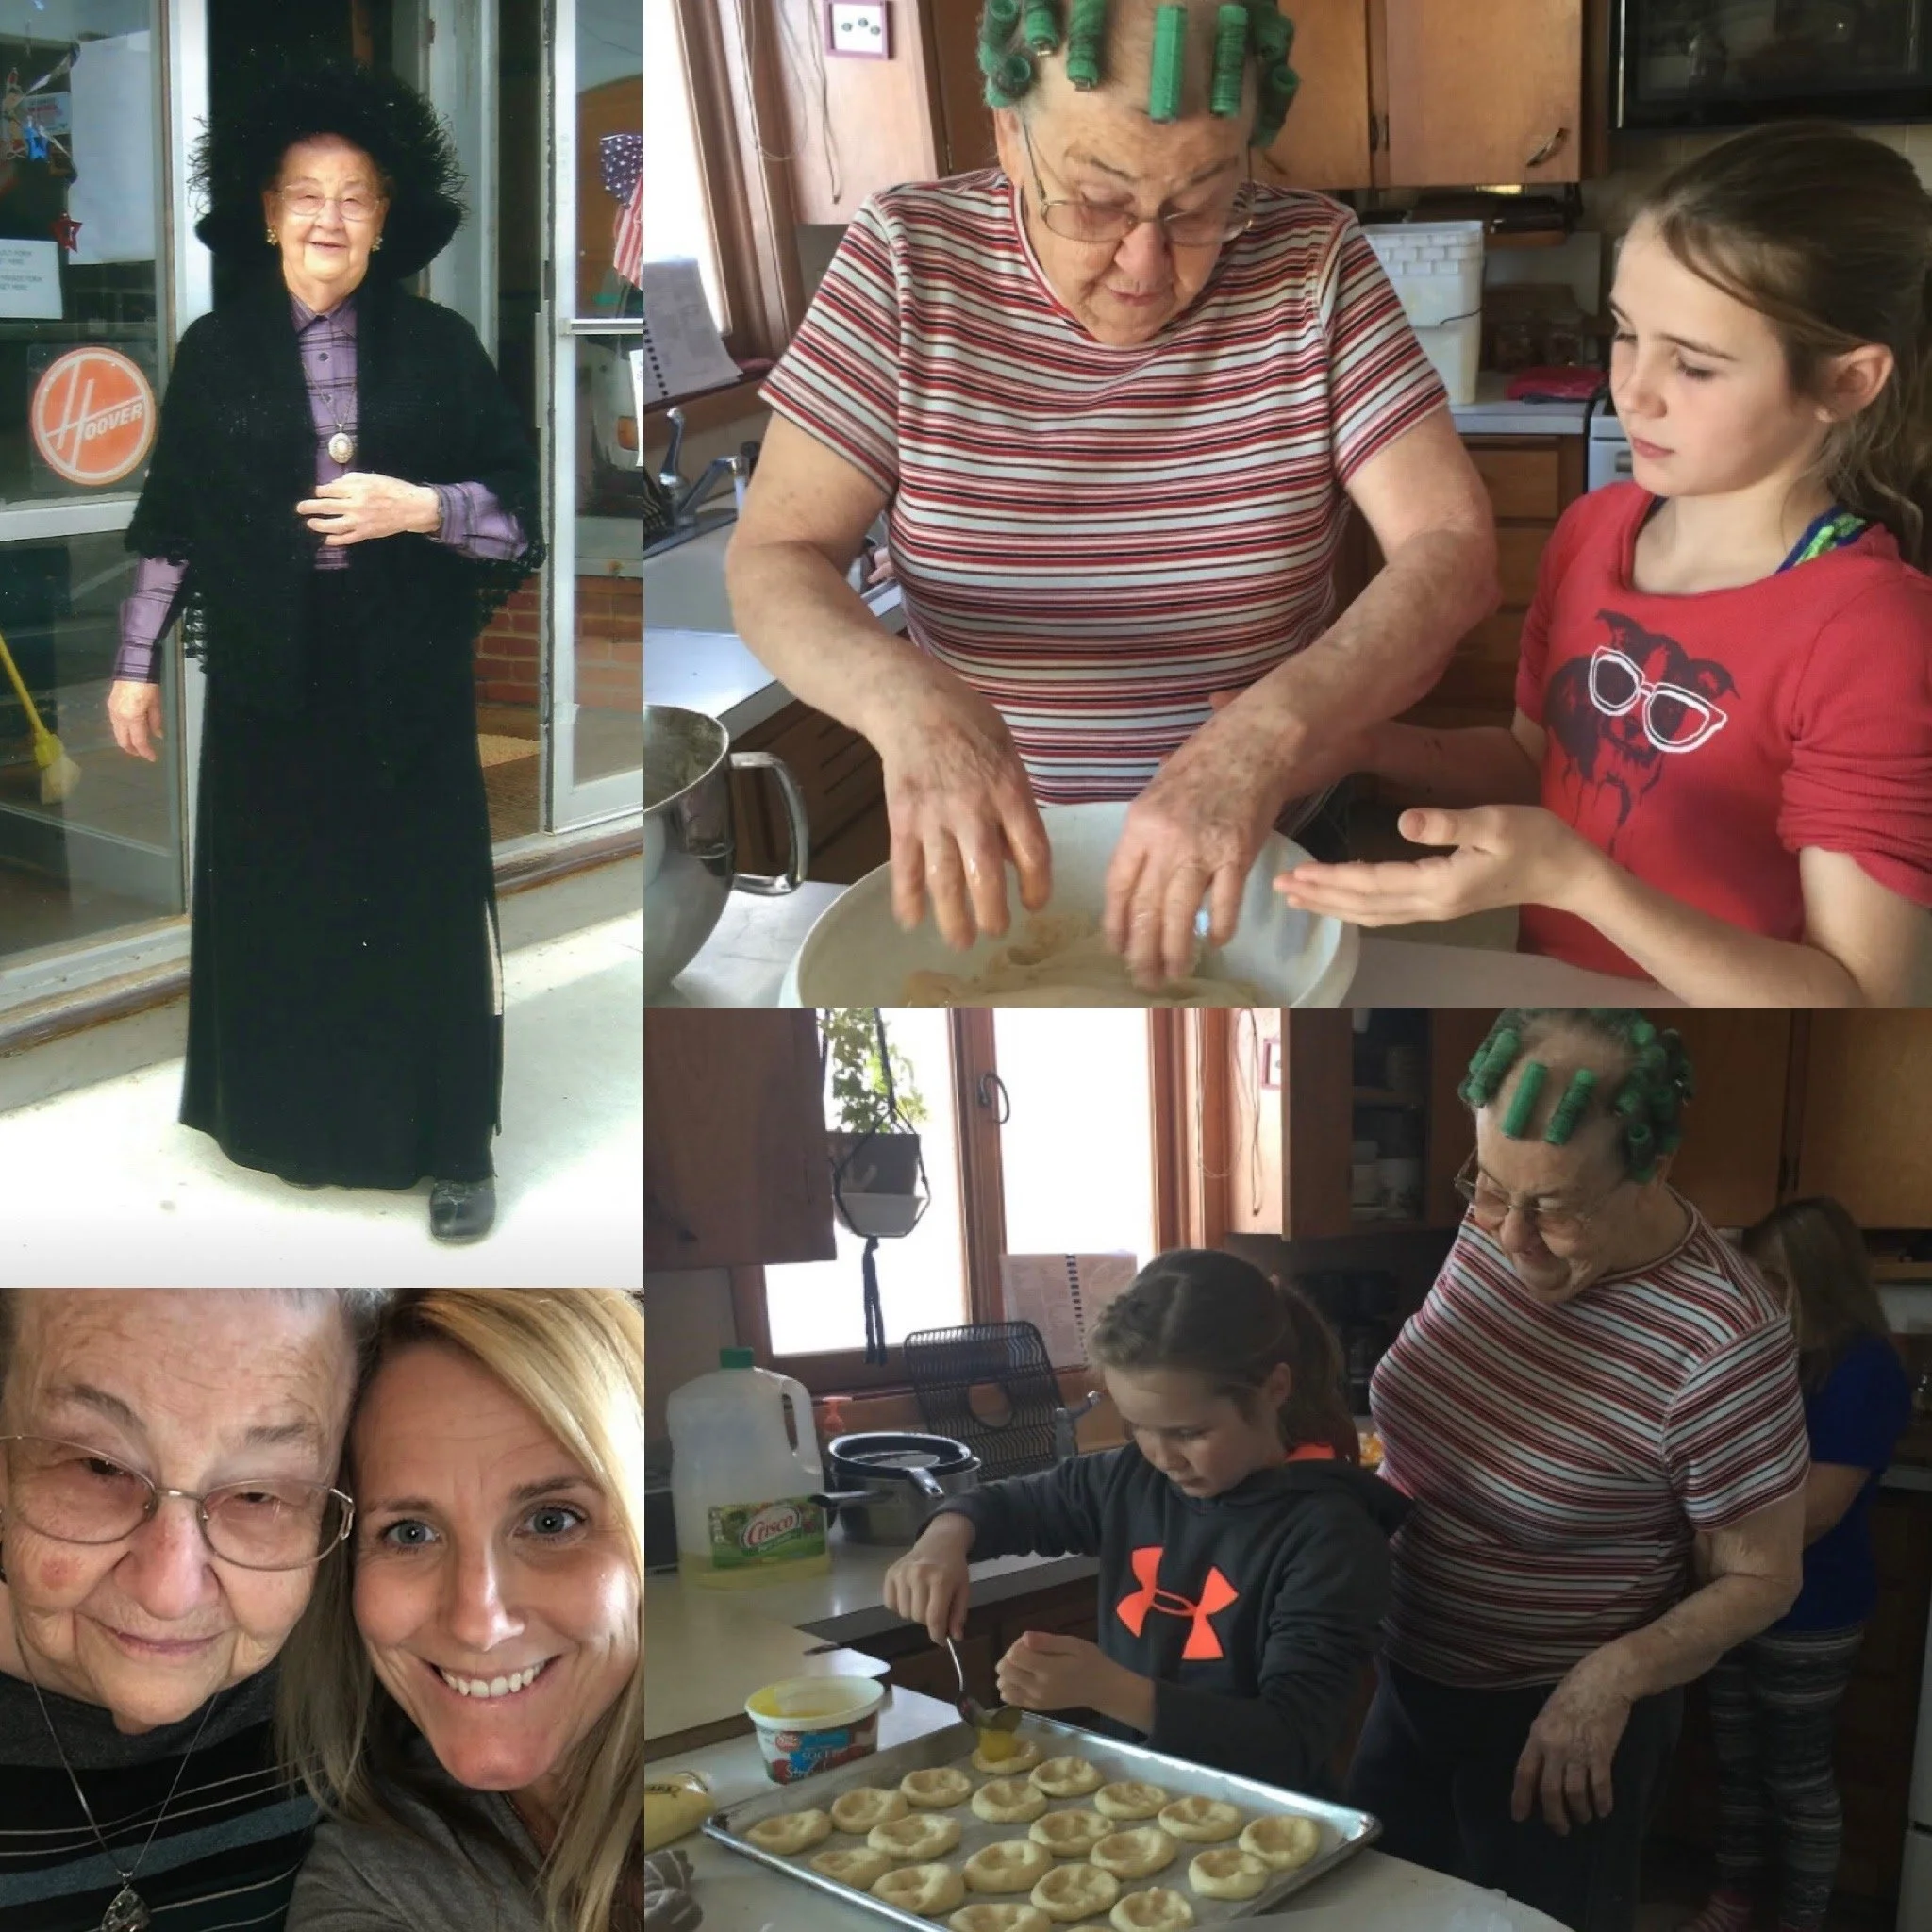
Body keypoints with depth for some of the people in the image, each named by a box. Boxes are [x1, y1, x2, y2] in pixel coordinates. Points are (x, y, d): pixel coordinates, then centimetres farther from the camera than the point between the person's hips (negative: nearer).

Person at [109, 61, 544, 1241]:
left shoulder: (440, 347, -1)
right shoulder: (216, 351, 3)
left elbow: (520, 510, 0)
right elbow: (170, 523, 7)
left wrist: (420, 507, -17)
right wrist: (138, 664, 7)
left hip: (409, 683, -1)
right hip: (266, 681, 1)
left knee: (427, 907, 2)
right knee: (269, 904, 8)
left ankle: (454, 1146, 13)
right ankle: (281, 1119, 26)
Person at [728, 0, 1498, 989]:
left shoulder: (1312, 262, -7)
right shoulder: (907, 256, -7)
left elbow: (1454, 549, -14)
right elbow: (770, 564, -10)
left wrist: (1267, 730, -33)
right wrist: (902, 695, -33)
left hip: (1268, 828, 0)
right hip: (976, 836, 1)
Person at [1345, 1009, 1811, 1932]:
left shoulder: (1721, 1339, -29)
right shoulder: (1496, 1224, -10)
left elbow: (1761, 1579, -16)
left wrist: (1615, 1677, -28)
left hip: (1560, 1725, -6)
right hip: (1408, 1677, 6)